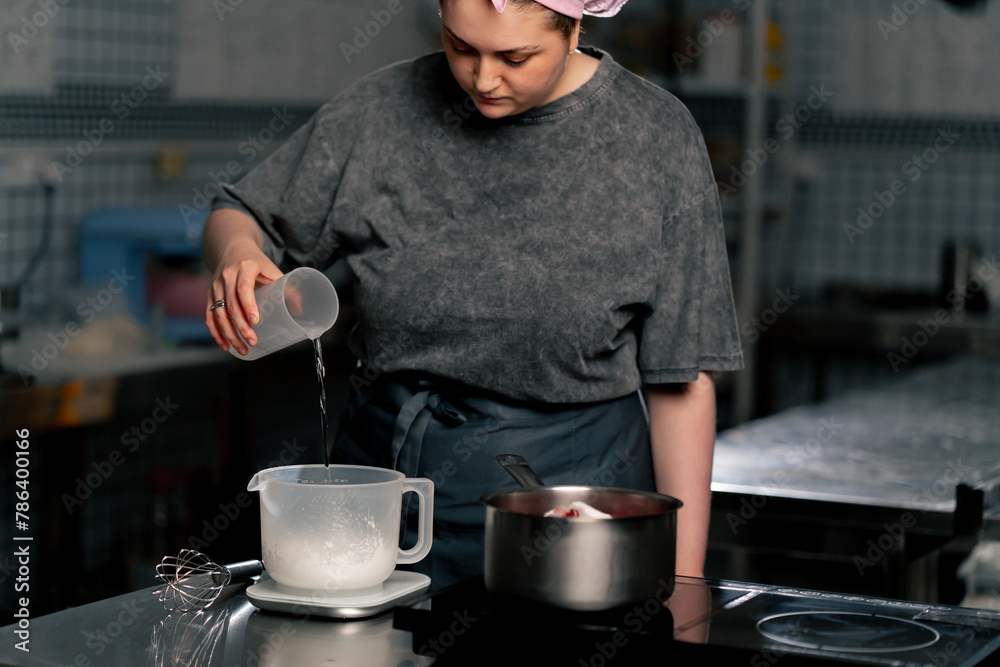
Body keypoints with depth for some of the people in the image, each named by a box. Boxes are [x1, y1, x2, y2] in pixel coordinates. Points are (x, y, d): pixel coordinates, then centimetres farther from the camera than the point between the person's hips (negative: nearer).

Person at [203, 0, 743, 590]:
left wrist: (683, 580, -7)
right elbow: (238, 215, 11)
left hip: (567, 483, -2)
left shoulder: (658, 139, -7)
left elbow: (682, 379, -6)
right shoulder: (386, 109, -1)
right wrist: (237, 254, -15)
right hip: (383, 470, 3)